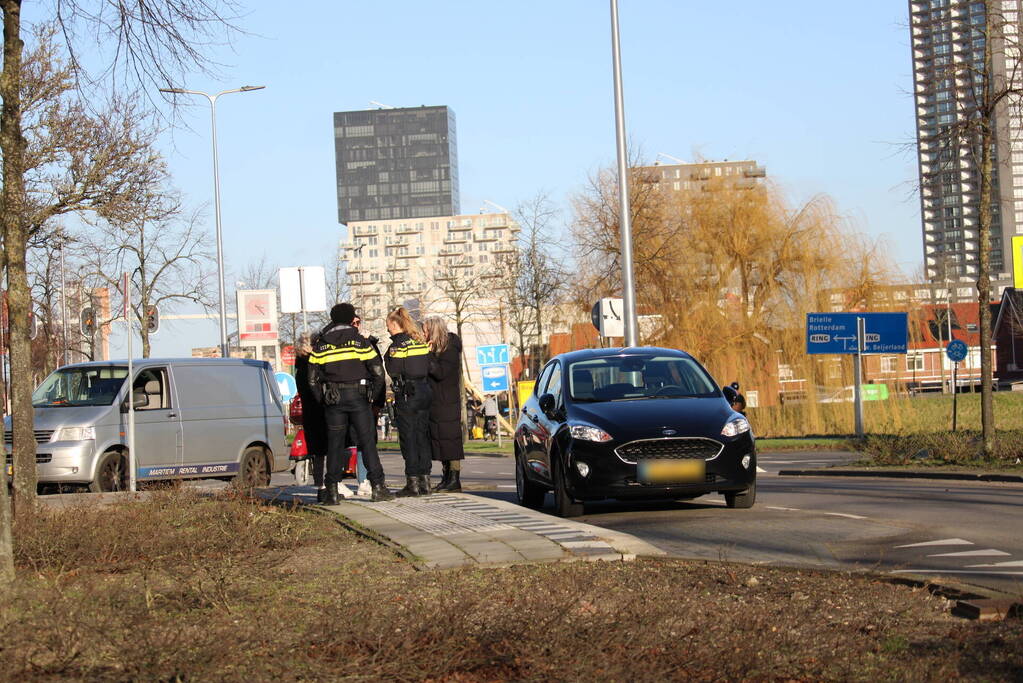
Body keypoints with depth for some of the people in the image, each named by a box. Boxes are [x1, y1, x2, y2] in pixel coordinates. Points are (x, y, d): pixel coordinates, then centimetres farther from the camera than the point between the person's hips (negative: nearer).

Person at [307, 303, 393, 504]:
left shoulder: (320, 344, 7)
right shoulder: (360, 341, 1)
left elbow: (312, 379, 6)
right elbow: (378, 371, -3)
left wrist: (323, 400, 12)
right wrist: (372, 396, 7)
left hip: (333, 399, 2)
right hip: (358, 396, -2)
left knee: (334, 444, 5)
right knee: (368, 442, 1)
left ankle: (332, 491, 2)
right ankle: (378, 486, -4)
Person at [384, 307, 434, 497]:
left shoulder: (398, 343, -10)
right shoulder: (421, 341, 11)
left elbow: (393, 370, -14)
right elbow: (428, 367, 13)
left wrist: (387, 357, 2)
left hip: (406, 394, -7)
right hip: (424, 392, 7)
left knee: (408, 438, -2)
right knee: (422, 437, 10)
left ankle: (412, 483, -3)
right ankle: (424, 482, 11)